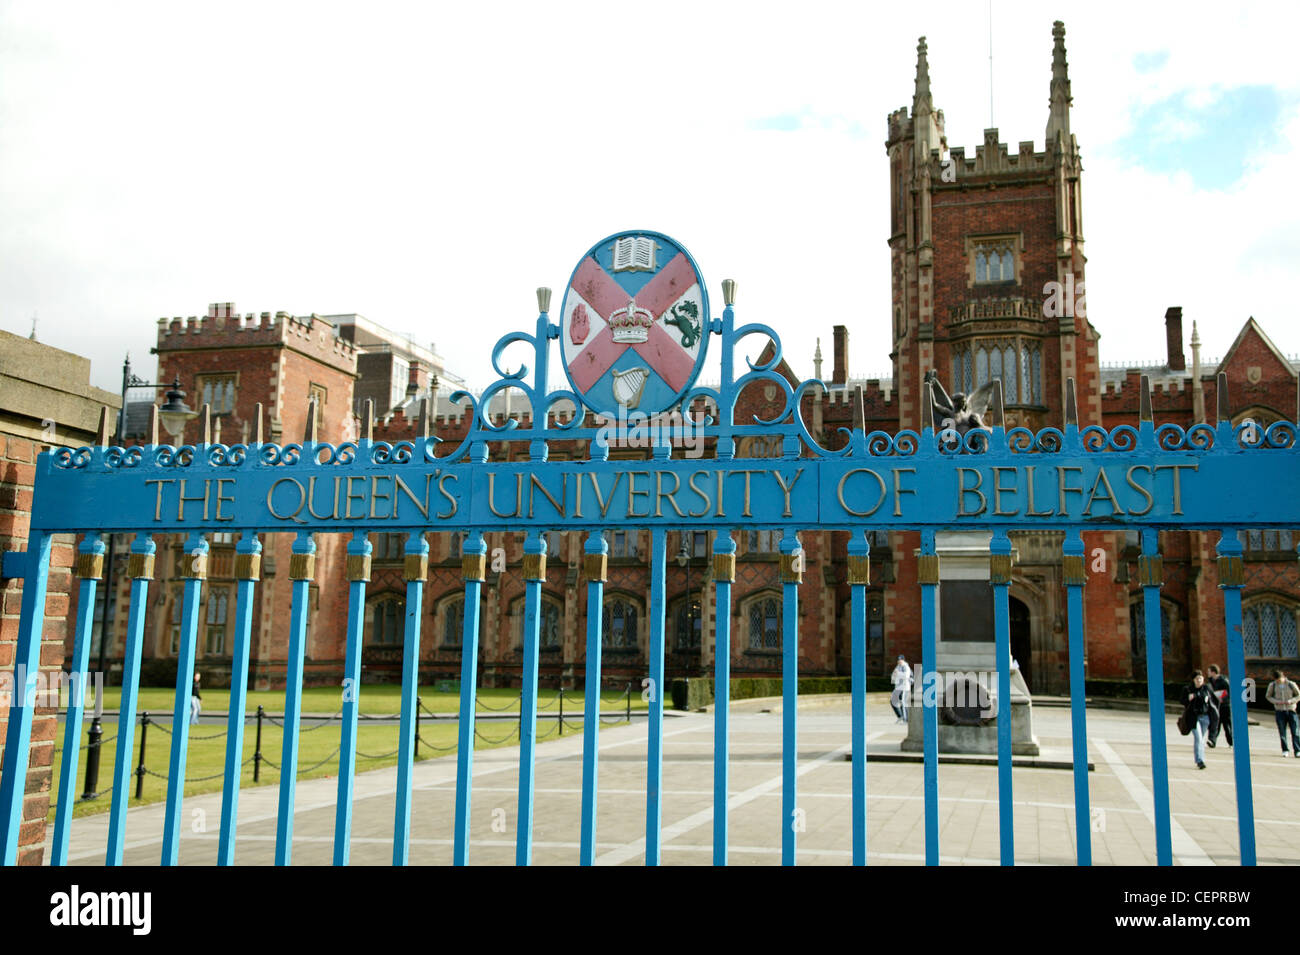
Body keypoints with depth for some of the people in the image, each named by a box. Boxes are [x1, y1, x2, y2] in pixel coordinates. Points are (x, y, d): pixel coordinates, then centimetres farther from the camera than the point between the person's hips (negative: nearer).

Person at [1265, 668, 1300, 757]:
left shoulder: (1291, 684, -4)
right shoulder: (1272, 685, 0)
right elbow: (1268, 696, 9)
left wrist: (1291, 701, -14)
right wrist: (1277, 702, -9)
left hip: (1291, 710, -1)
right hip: (1279, 711, 1)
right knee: (1282, 733, 1)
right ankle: (1285, 750, 11)